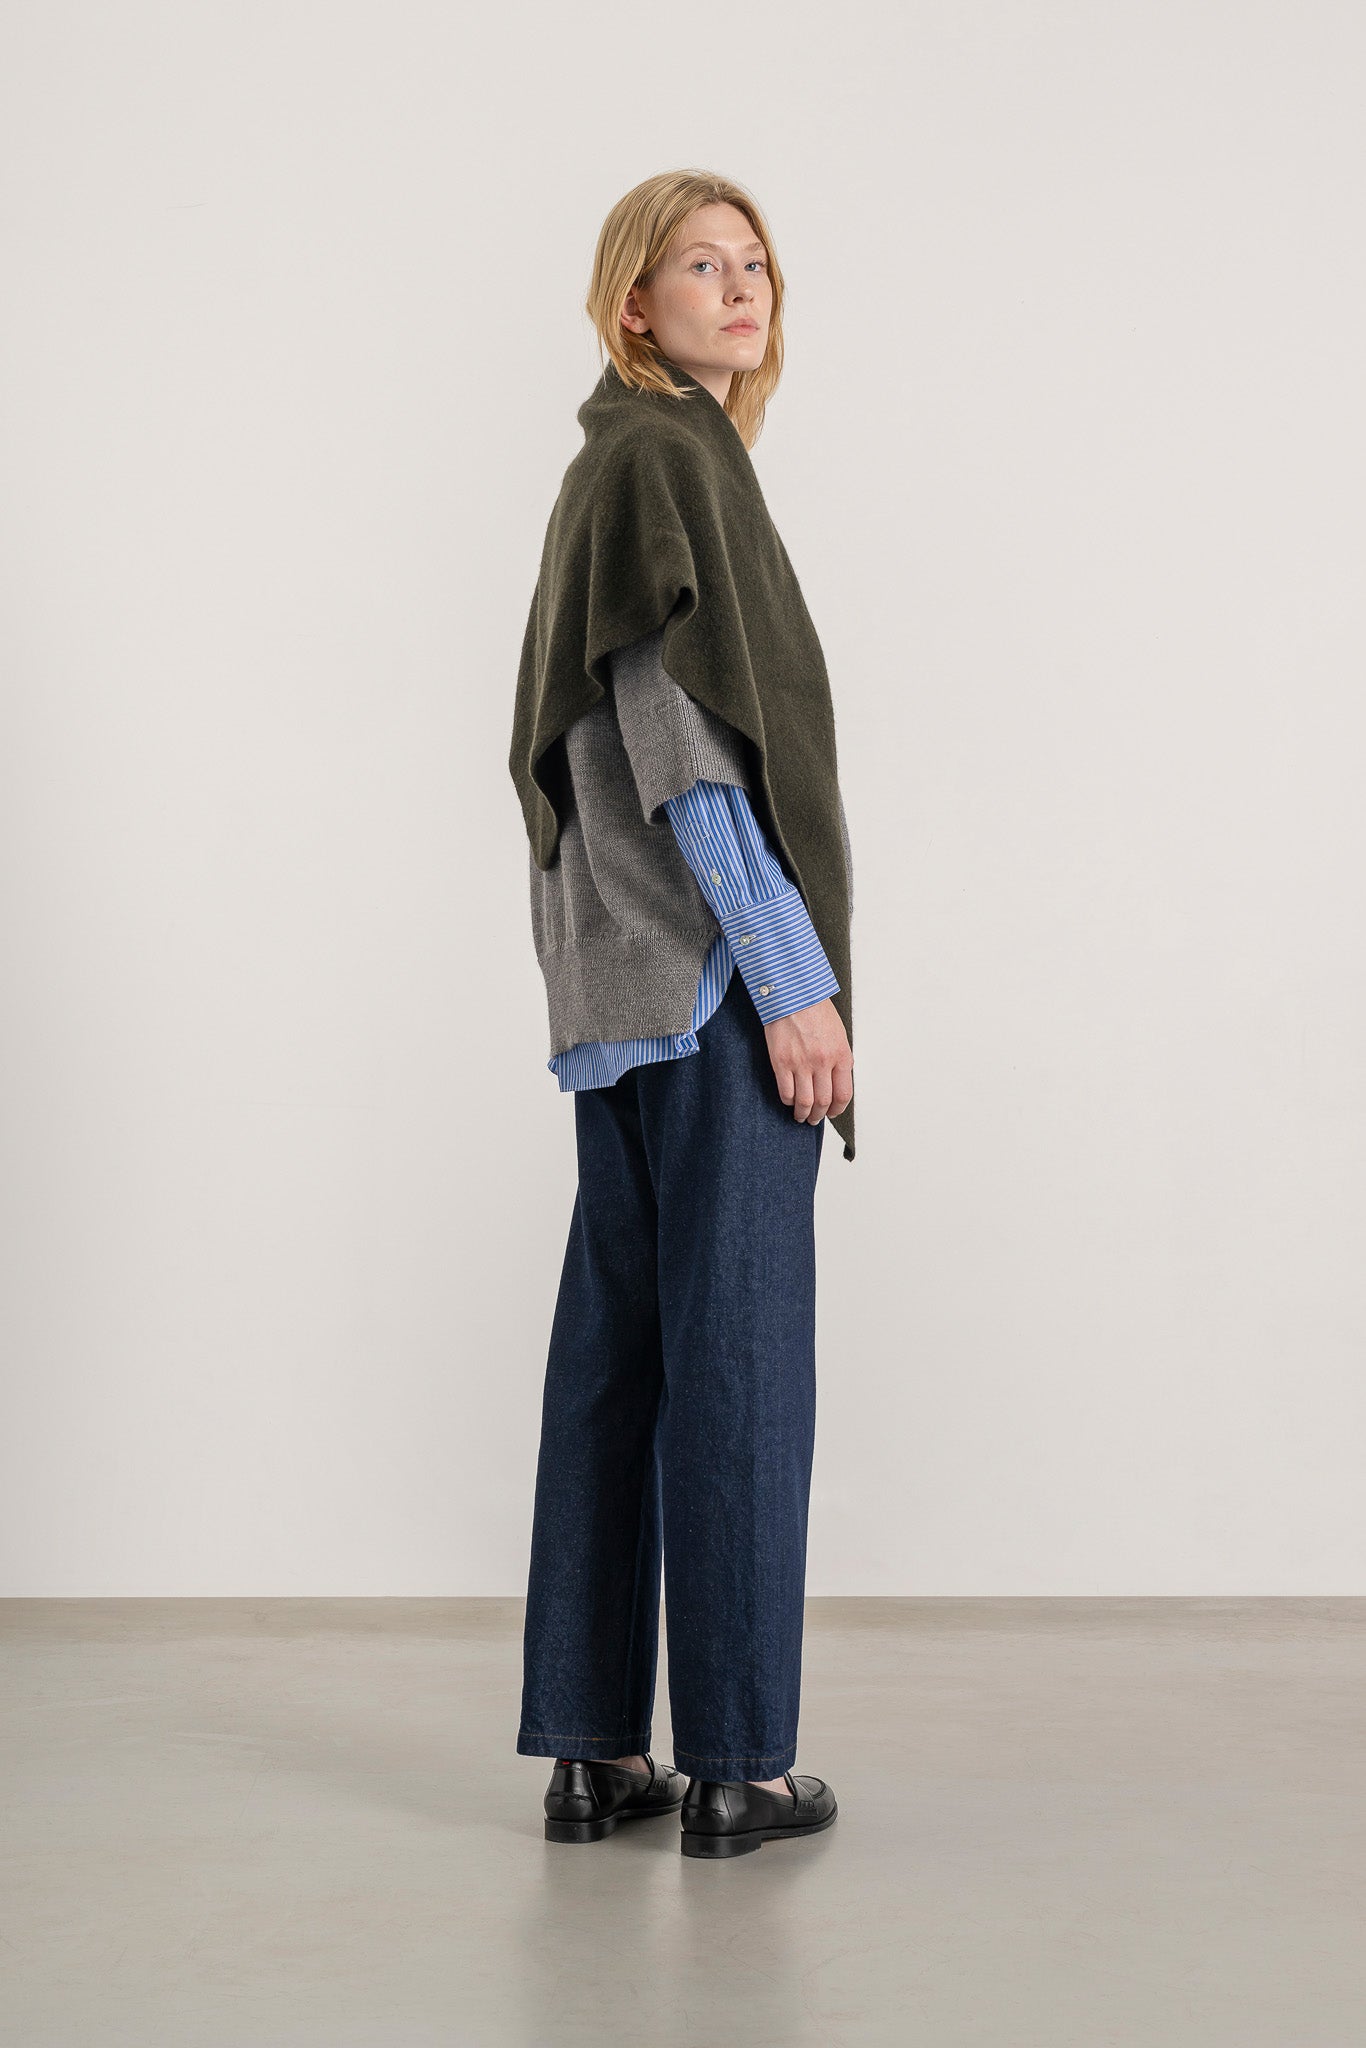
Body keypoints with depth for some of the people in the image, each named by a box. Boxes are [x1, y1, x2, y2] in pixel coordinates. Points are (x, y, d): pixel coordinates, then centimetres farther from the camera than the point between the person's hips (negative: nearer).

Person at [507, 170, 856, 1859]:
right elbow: (684, 740, -18)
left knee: (615, 1347, 8)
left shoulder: (619, 466, 20)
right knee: (738, 1346, -4)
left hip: (627, 977, 10)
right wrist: (792, 977, -18)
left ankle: (592, 1751, 15)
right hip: (712, 966, -10)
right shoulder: (667, 457, -9)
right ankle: (731, 1763, 3)